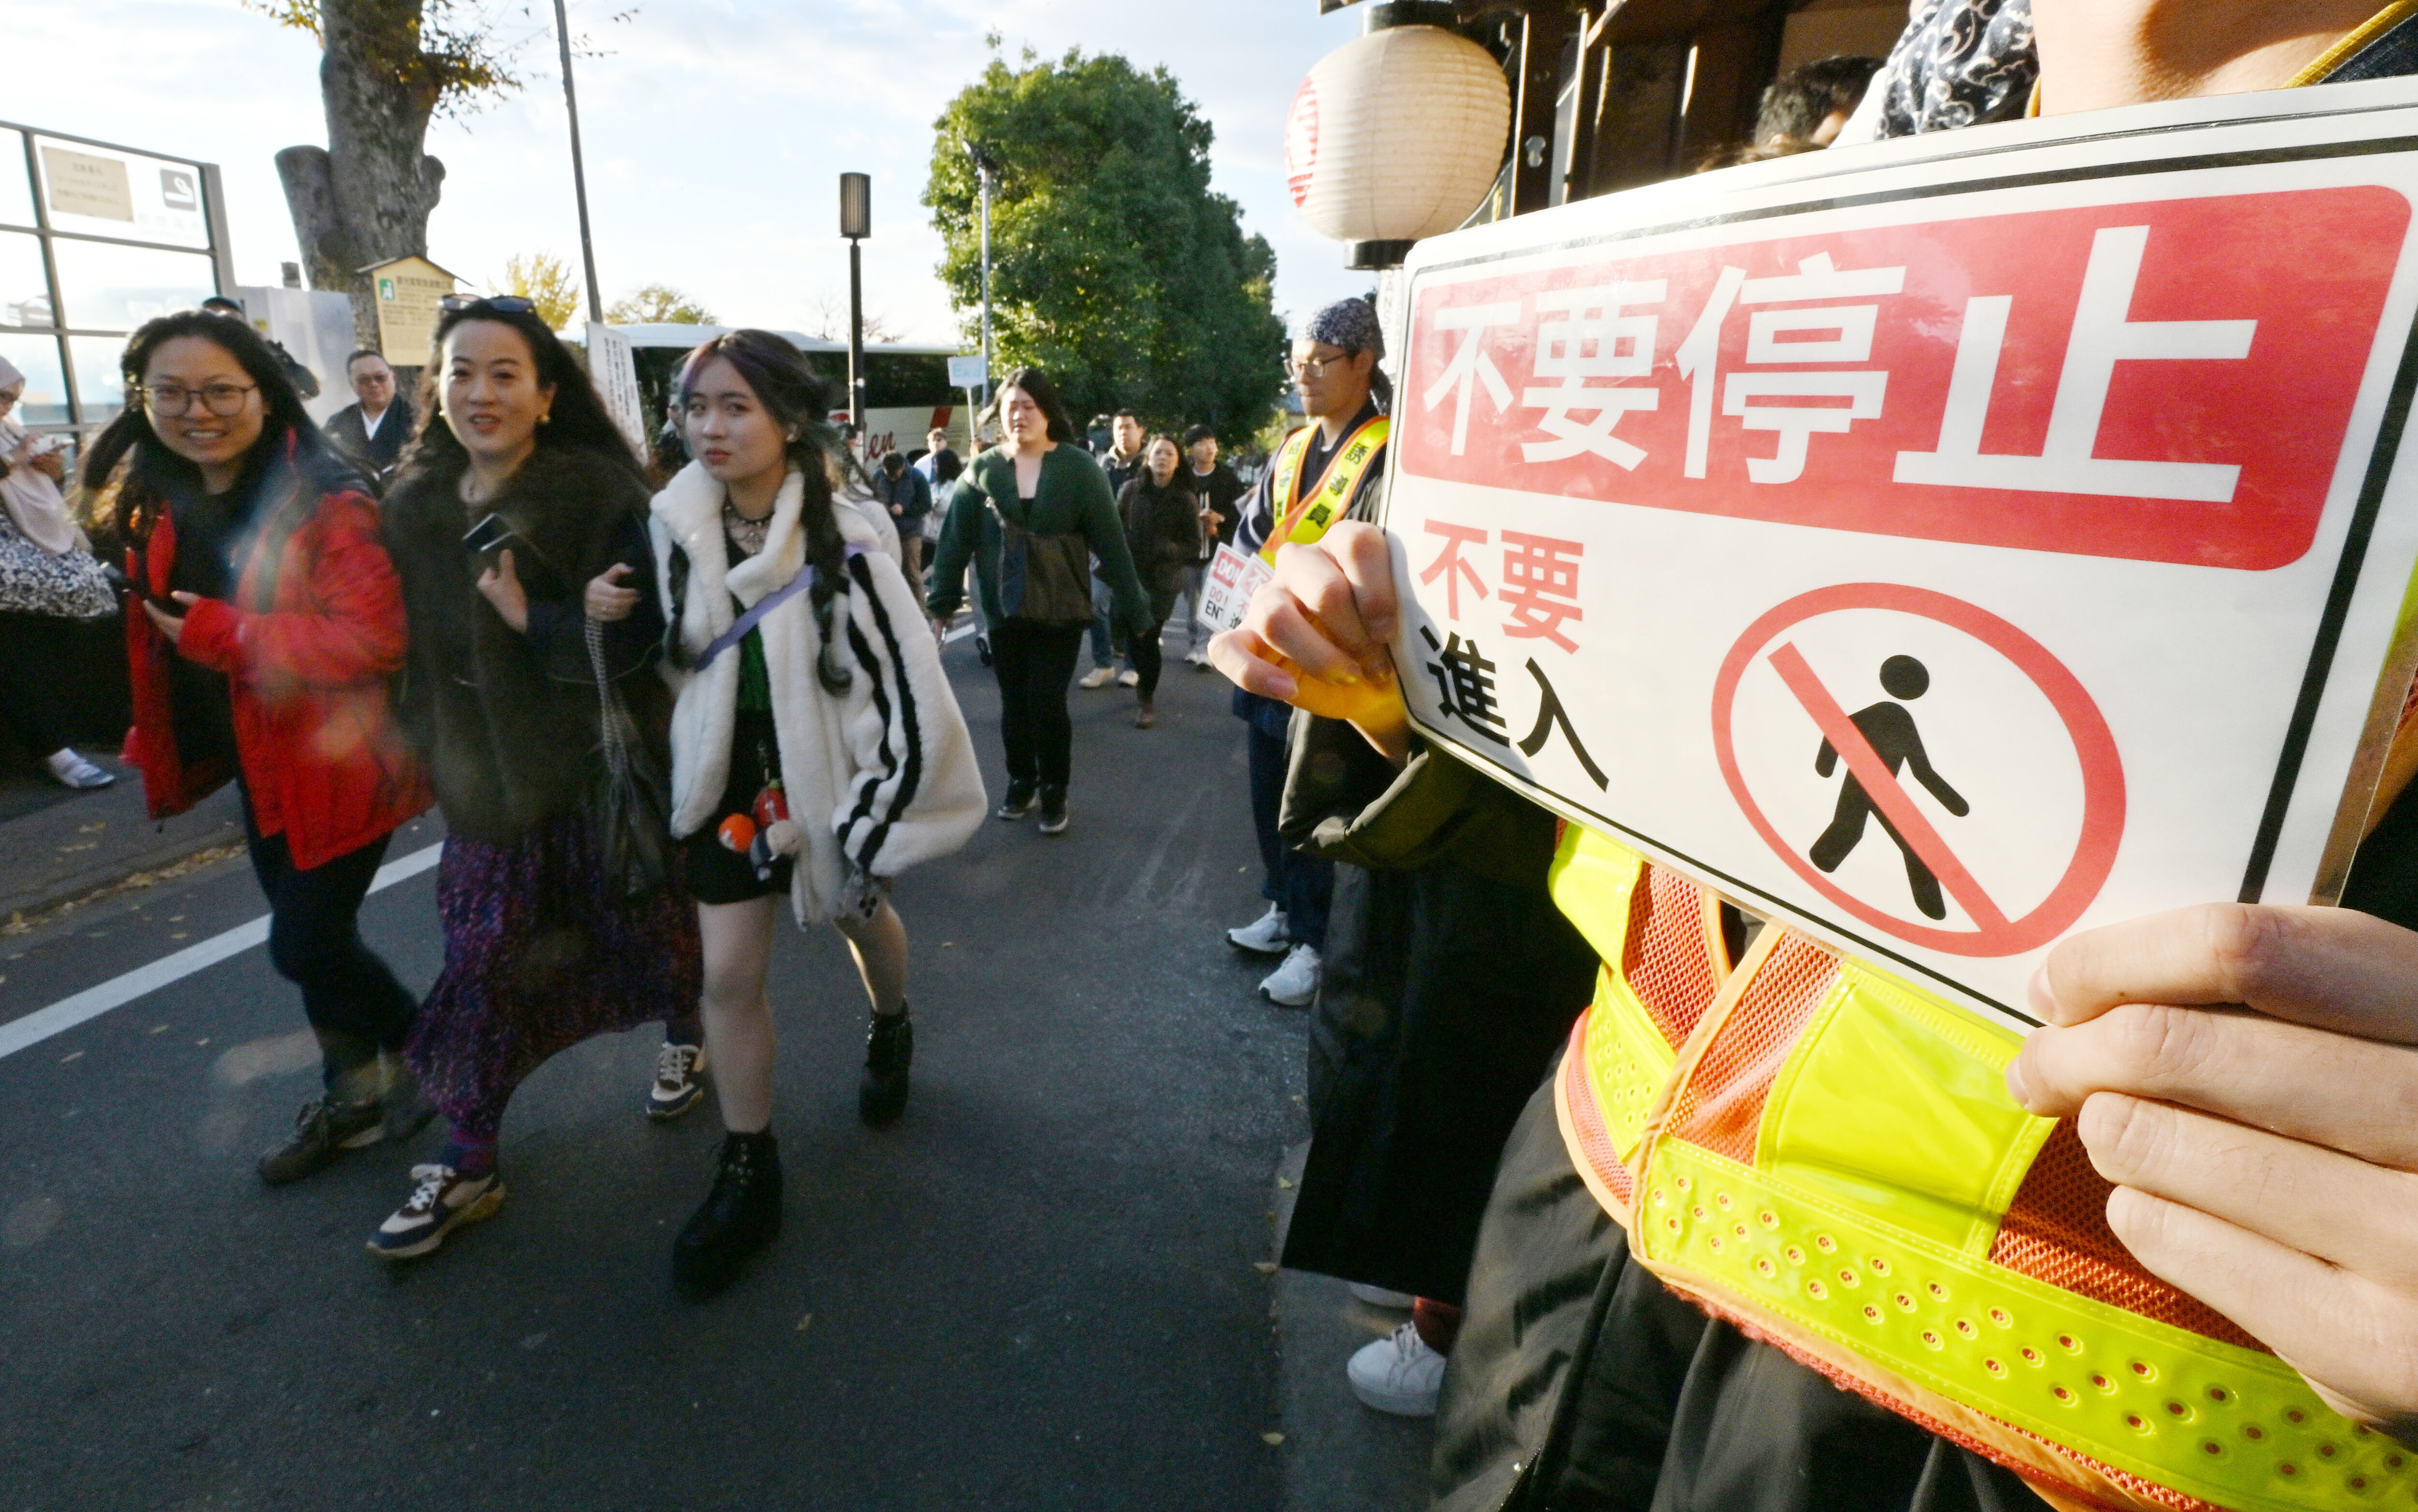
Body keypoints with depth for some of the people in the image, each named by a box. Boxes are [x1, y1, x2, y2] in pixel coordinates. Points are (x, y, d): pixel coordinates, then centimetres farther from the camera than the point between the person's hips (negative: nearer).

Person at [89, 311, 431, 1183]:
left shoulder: (326, 501, -20)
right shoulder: (160, 505, 7)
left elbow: (374, 638, -29)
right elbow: (154, 631, 20)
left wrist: (222, 635, -23)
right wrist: (158, 738, 11)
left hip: (335, 764, -8)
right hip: (259, 764, 8)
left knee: (304, 945, -3)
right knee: (312, 938, 18)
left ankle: (424, 1053, 25)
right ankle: (353, 1096, 37)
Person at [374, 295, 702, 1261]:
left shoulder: (602, 491, -13)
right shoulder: (414, 505, 3)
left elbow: (641, 630, -20)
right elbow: (414, 646, 13)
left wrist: (535, 620, -31)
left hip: (602, 764, -4)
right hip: (485, 772, 4)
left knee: (641, 922, 11)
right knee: (480, 957, 5)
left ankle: (683, 1034, 44)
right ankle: (468, 1162, 21)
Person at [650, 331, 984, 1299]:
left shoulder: (842, 549, -22)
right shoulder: (675, 527, -10)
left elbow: (909, 700, -20)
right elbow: (666, 657, 9)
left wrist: (838, 826, -16)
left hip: (830, 774, -2)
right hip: (732, 778, 3)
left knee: (859, 916, 22)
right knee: (729, 973, 0)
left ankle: (890, 1035, 55)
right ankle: (748, 1176, 18)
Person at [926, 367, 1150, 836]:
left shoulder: (1078, 468, -5)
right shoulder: (982, 470, 0)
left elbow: (1110, 539, -6)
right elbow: (955, 539, 0)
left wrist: (1132, 602, -7)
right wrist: (941, 599, -3)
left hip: (1060, 610, -2)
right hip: (1003, 610, 2)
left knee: (1047, 702, -2)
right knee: (1014, 703, 11)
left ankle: (1054, 792, 17)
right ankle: (1021, 783, 29)